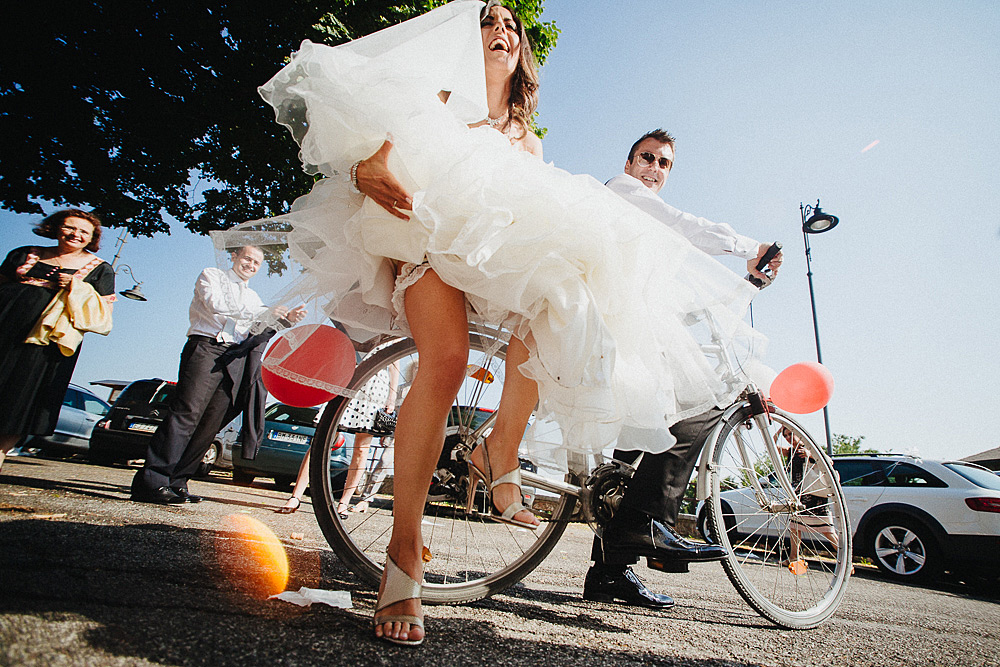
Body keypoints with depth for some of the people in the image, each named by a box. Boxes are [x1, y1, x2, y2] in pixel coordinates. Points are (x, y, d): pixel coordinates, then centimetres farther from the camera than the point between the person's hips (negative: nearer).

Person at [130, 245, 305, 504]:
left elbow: (264, 325, 14)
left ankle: (175, 482, 3)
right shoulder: (211, 275, 15)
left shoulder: (253, 297, 30)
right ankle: (150, 481, -13)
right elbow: (217, 304, -5)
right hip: (206, 348, -5)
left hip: (237, 358, 5)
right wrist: (264, 311, -7)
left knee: (210, 425, -2)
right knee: (186, 414, -15)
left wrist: (286, 318, -7)